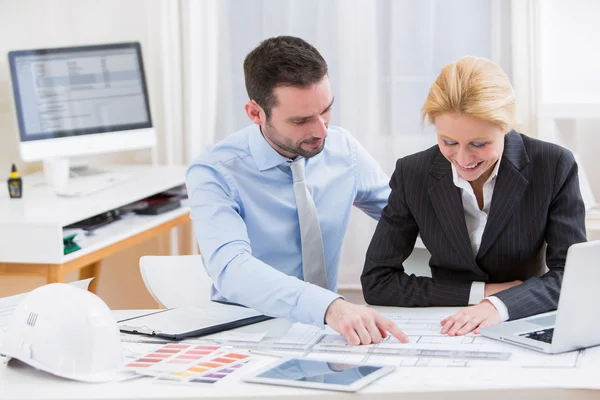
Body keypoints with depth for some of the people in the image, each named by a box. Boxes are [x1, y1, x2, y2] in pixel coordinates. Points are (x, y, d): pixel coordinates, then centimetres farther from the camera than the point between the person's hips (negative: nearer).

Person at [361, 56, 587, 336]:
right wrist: (479, 292, -12)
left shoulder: (555, 167, -8)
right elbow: (376, 281, -5)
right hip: (445, 333, 1)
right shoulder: (412, 175, -5)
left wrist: (500, 304, -29)